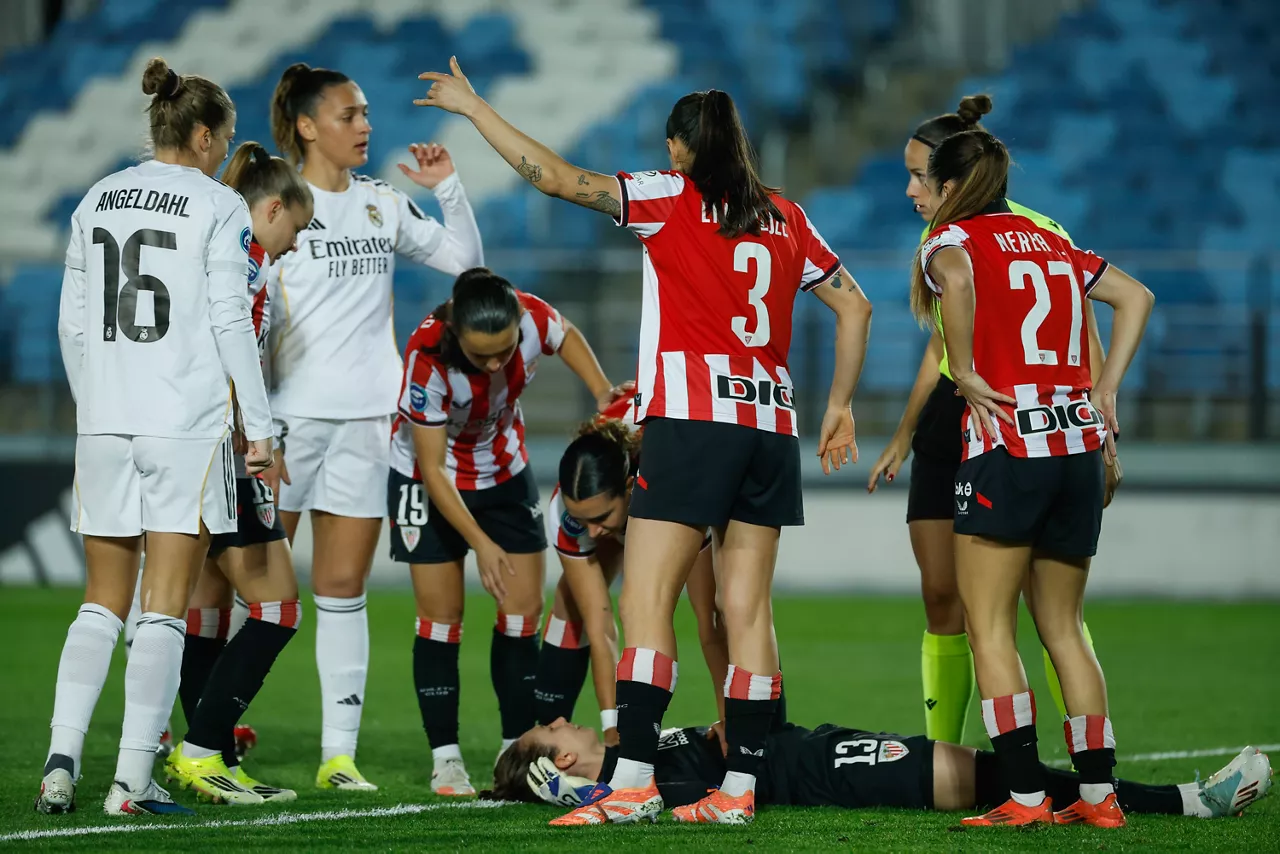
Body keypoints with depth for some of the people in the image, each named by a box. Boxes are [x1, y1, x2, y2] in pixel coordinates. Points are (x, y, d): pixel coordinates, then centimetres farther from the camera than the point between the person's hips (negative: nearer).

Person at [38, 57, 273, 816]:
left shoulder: (98, 201, 10)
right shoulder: (217, 207, -5)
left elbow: (73, 323, 12)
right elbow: (231, 323, -8)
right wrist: (260, 427, -3)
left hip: (105, 423, 5)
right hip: (187, 424, -5)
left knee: (102, 604, 11)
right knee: (165, 609, 0)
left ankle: (63, 757, -3)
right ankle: (133, 781, -4)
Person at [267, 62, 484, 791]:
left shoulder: (383, 204, 12)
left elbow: (465, 259, 18)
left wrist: (448, 188, 2)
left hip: (366, 416, 5)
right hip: (292, 411, -5)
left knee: (344, 588, 4)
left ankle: (340, 752, 5)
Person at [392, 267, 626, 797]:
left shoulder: (533, 318, -27)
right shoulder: (428, 357, -36)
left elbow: (566, 337, 2)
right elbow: (432, 469, -27)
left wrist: (603, 394, -12)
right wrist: (481, 543, -28)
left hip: (505, 474, 4)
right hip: (431, 482, -4)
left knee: (524, 611, 0)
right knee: (441, 615, -5)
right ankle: (445, 761, 2)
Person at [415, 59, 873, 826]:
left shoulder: (672, 198, 1)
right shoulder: (785, 218, 15)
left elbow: (557, 178, -4)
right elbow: (854, 306, 18)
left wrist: (472, 106, 4)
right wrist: (840, 406, 25)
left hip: (692, 418, -6)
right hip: (772, 424, 6)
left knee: (646, 601, -7)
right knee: (748, 608, 5)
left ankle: (635, 782, -16)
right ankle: (741, 786, 3)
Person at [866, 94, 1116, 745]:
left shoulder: (1035, 233, -11)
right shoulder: (937, 240, 9)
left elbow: (1085, 345, -8)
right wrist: (904, 437, 20)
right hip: (949, 421, 6)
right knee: (942, 596, 2)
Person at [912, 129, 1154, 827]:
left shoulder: (949, 239, 0)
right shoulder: (1050, 243, 19)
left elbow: (956, 277, -24)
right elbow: (1137, 297, 19)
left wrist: (965, 373, -15)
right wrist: (1105, 389, 16)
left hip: (1007, 452, -6)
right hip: (1078, 449, 6)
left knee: (990, 630, -2)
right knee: (1063, 628, 13)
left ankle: (1025, 796, -10)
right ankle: (1098, 794, 7)